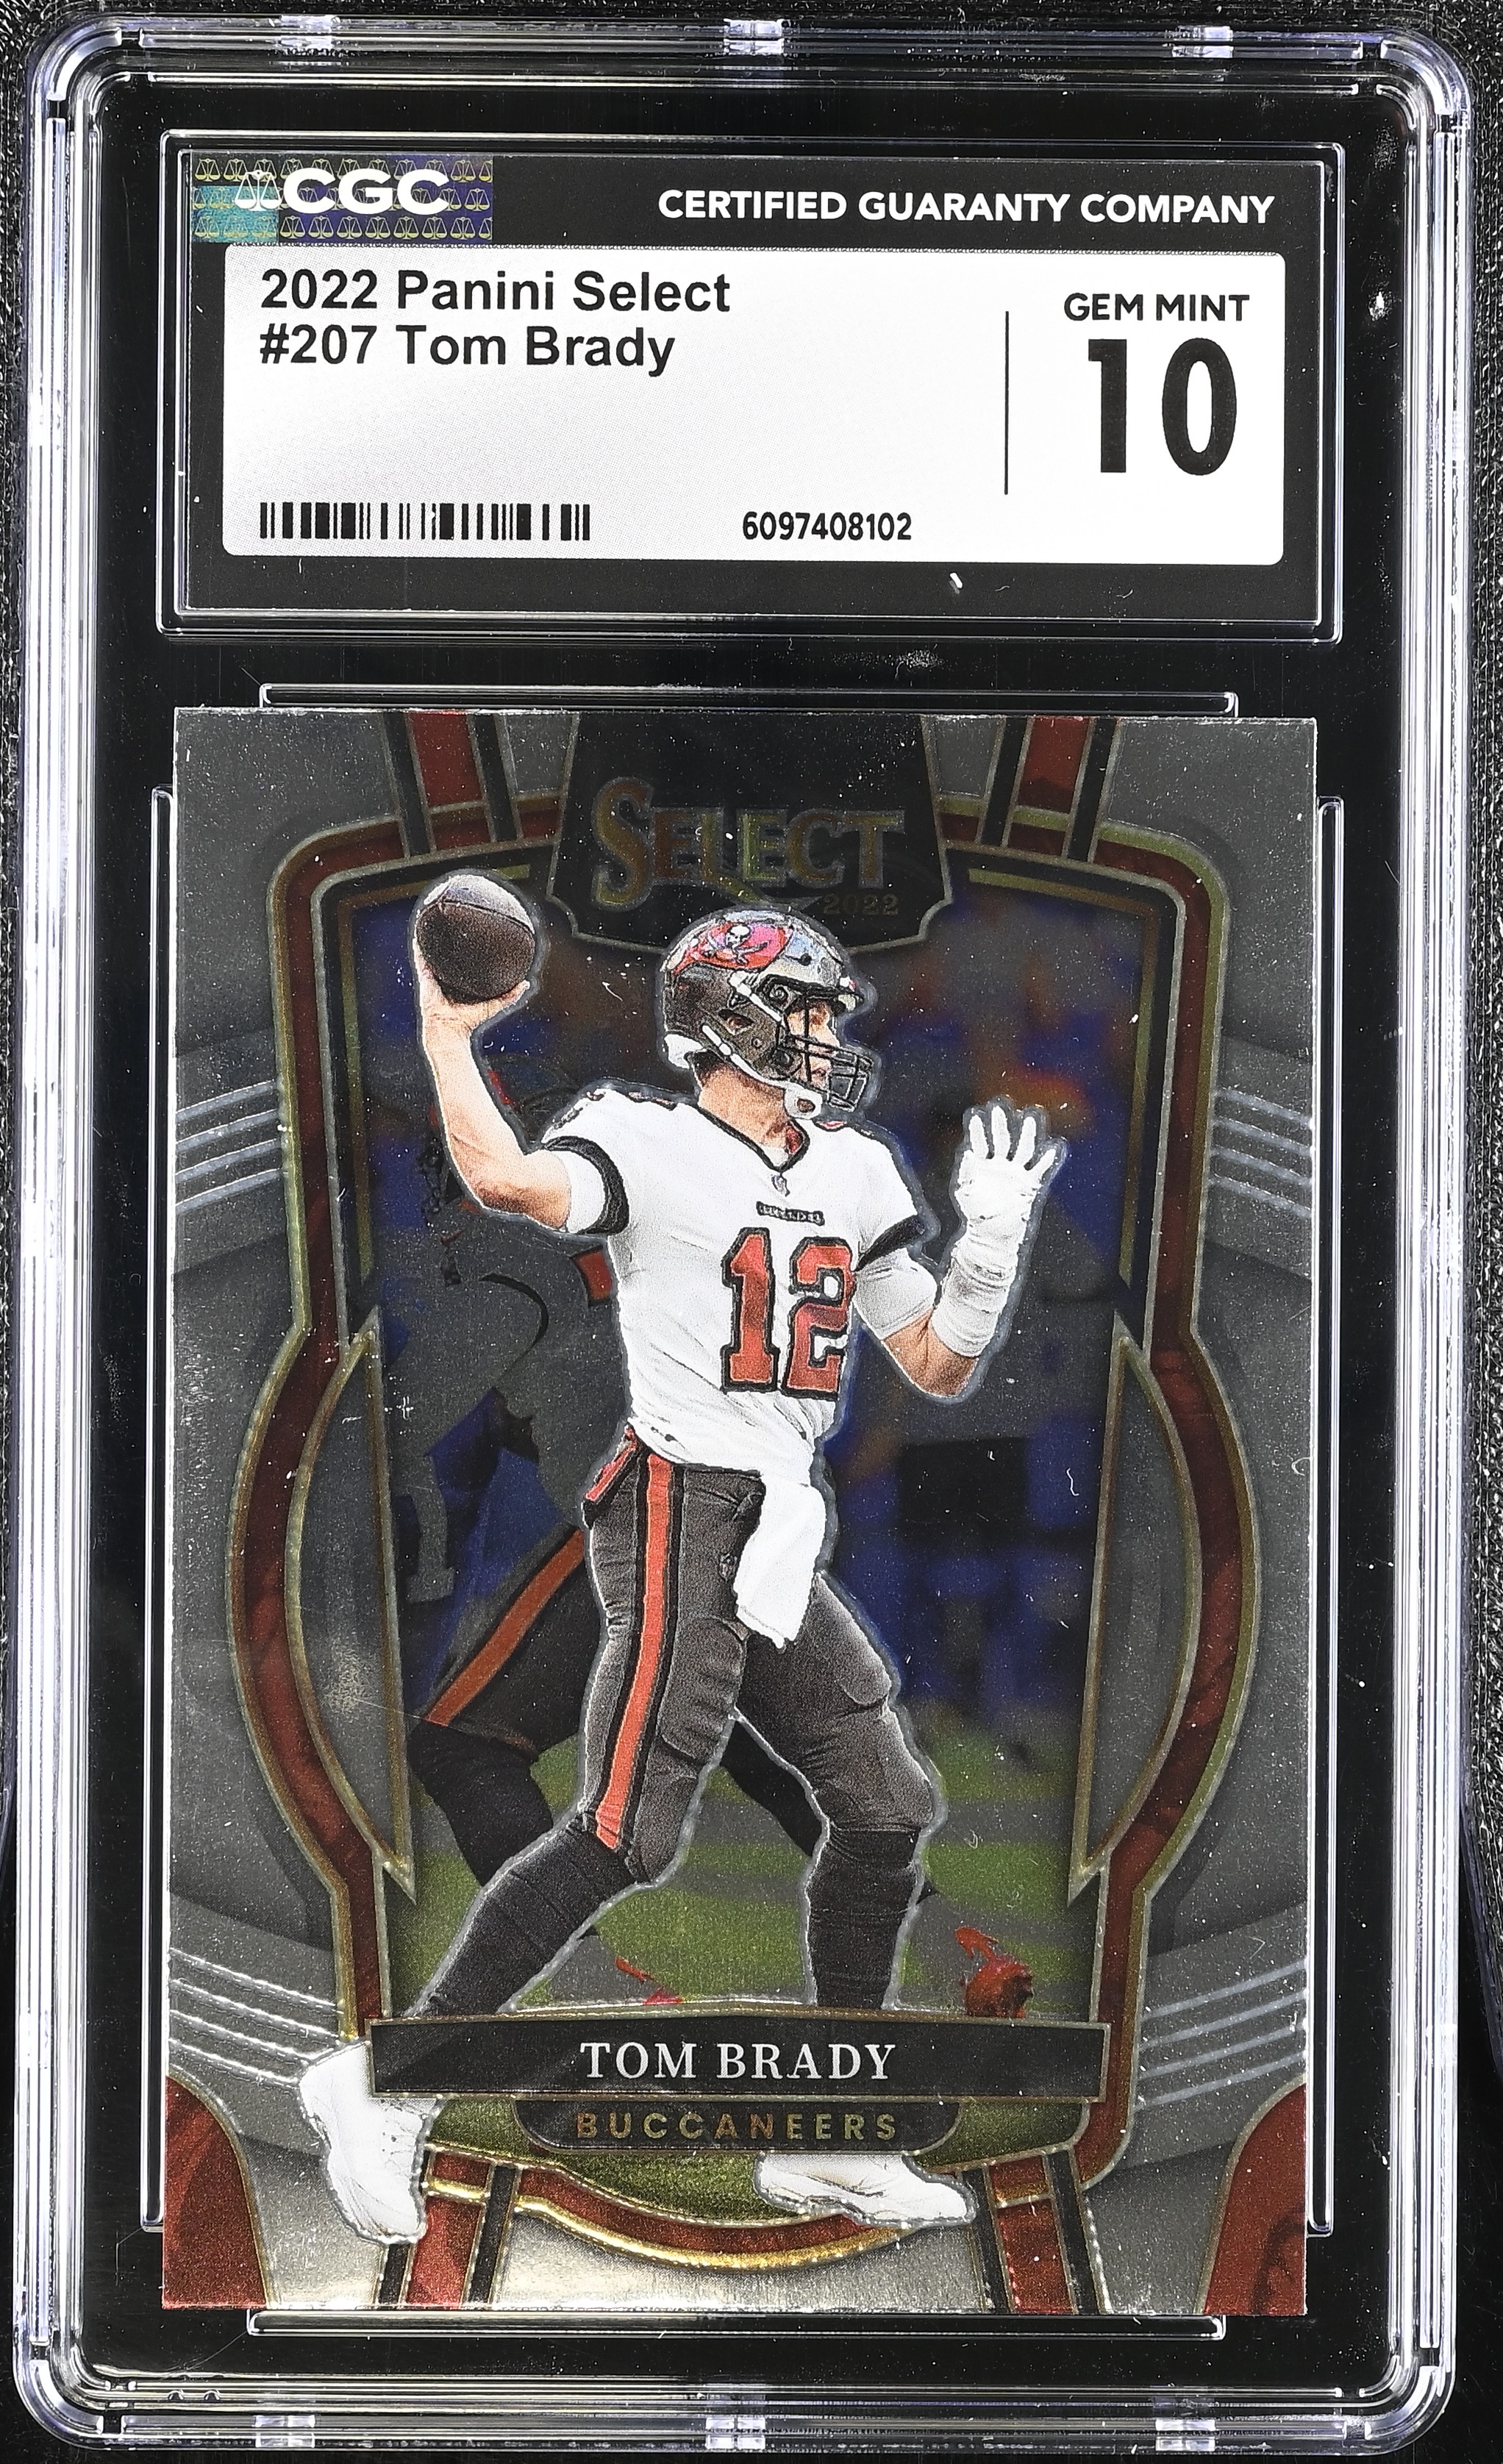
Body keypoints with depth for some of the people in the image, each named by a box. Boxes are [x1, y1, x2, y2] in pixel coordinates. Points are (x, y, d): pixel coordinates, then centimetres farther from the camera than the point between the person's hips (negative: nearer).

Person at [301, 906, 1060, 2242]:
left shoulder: (855, 1172, 14)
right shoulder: (647, 1142, -9)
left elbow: (939, 1366, 16)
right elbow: (512, 1181, -32)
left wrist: (997, 1232, 5)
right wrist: (448, 1036, -21)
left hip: (781, 1537, 8)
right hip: (681, 1515, -8)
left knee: (887, 1806, 8)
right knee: (627, 1834, -13)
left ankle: (827, 2140, 21)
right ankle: (390, 2081, -1)